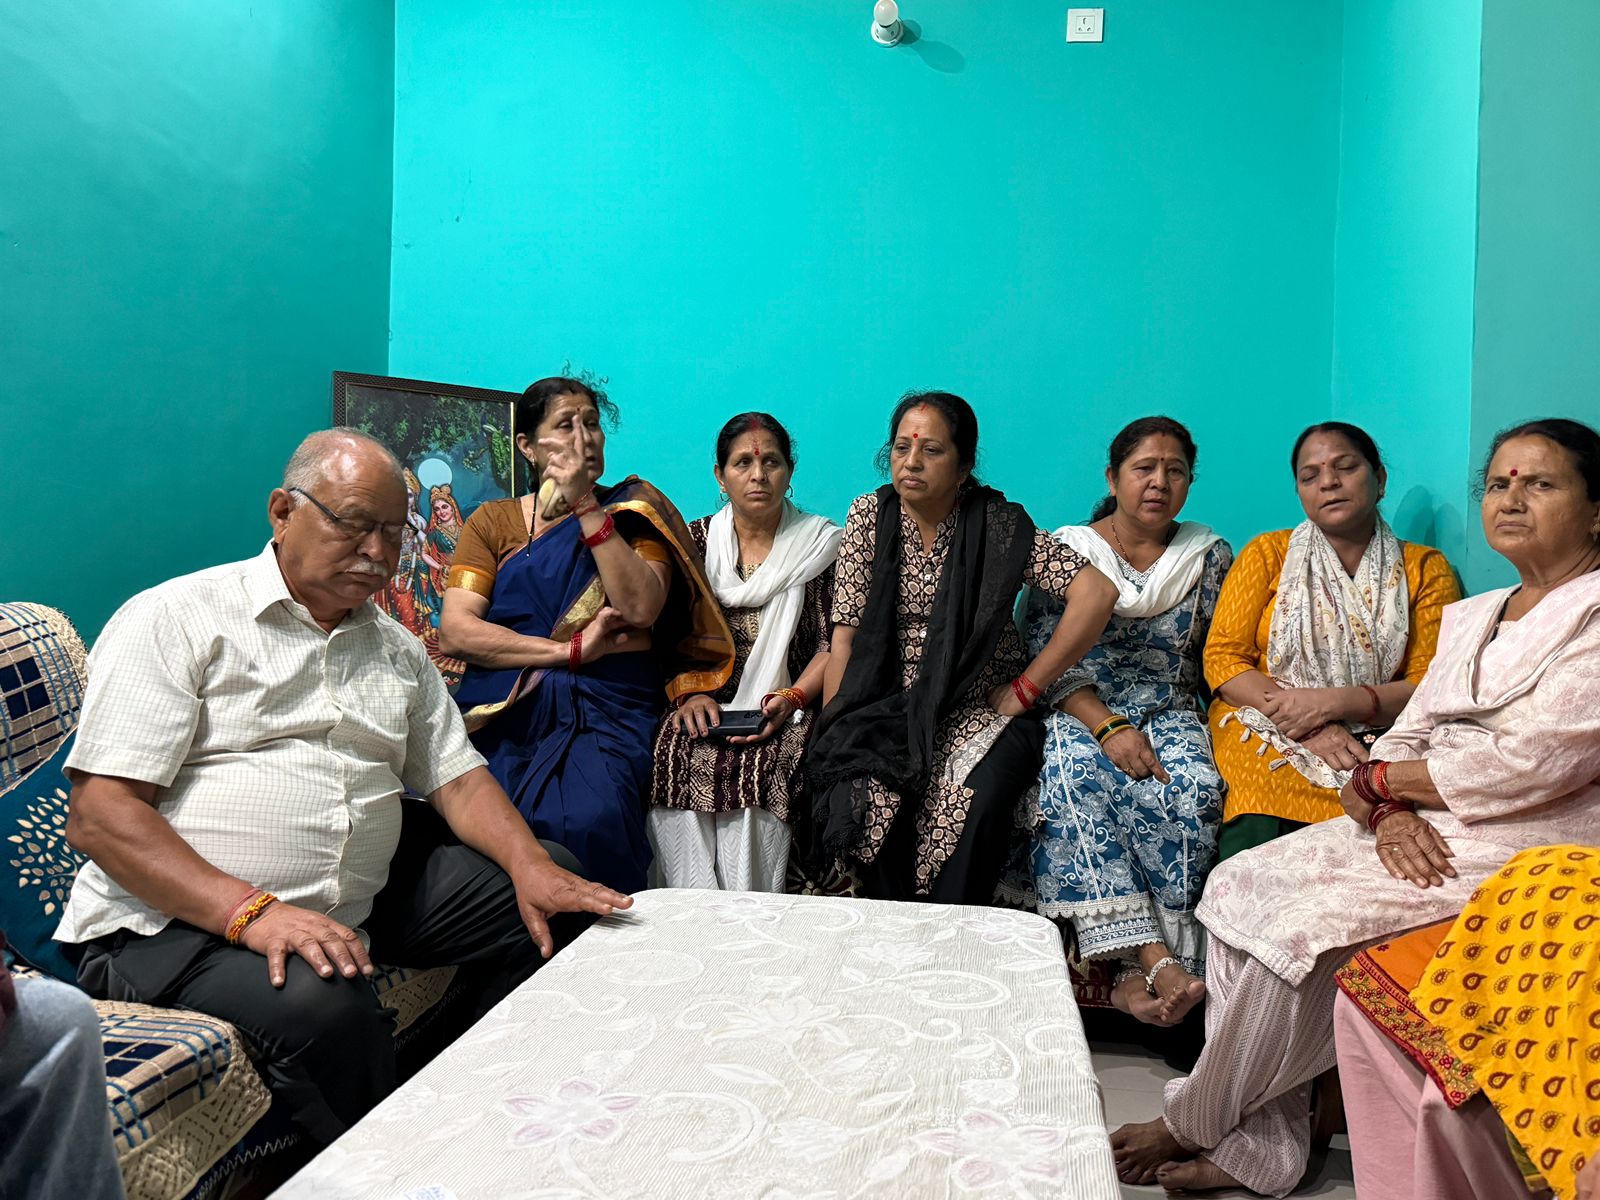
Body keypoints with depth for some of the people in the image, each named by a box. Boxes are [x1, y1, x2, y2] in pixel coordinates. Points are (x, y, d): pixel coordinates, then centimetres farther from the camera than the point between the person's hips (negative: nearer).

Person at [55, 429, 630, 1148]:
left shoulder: (396, 650, 15)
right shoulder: (176, 622, -6)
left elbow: (457, 778, 12)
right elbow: (99, 815, -13)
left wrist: (531, 866, -8)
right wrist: (250, 911, -26)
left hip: (360, 900, 7)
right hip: (178, 922, -6)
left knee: (551, 885, 0)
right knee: (326, 1005, -36)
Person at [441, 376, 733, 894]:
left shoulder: (633, 512, 12)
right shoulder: (493, 521, 13)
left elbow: (641, 608, -7)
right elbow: (454, 632, -1)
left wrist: (586, 506, -6)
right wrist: (571, 649, -8)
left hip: (607, 713, -1)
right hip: (507, 712, 1)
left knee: (589, 822, -28)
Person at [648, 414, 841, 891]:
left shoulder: (822, 544, 8)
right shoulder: (695, 541, 14)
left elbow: (834, 644, 3)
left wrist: (790, 699, -13)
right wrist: (691, 693, -10)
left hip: (785, 710, -2)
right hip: (706, 704, 2)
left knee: (760, 766, -33)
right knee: (674, 751, -29)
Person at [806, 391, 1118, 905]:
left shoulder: (998, 525, -6)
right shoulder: (870, 516, 2)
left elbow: (1096, 594, -14)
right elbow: (845, 632, -1)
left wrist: (1024, 689, -12)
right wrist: (832, 735, -9)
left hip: (981, 707, -1)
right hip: (890, 705, 2)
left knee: (978, 800, -31)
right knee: (857, 797, -28)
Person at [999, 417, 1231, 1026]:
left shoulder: (1210, 556, 13)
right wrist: (1109, 727, -18)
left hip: (1170, 714, 2)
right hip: (1079, 713, -1)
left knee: (1193, 790, -32)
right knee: (1075, 777, -36)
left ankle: (1139, 972, -30)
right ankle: (1154, 958, -40)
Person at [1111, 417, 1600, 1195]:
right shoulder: (1470, 617, 18)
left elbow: (1535, 763, -20)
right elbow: (1410, 733, 10)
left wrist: (1378, 780, -8)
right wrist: (1391, 813, -13)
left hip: (1526, 841, -8)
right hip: (1426, 825, 9)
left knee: (1309, 925, -24)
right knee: (1240, 886, -9)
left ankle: (1195, 1125, 0)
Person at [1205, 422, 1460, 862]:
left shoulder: (1425, 569, 11)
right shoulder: (1268, 554, 11)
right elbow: (1222, 659, 2)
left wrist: (1332, 703, -15)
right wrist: (1311, 728, -12)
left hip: (1376, 738, 1)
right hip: (1268, 731, -1)